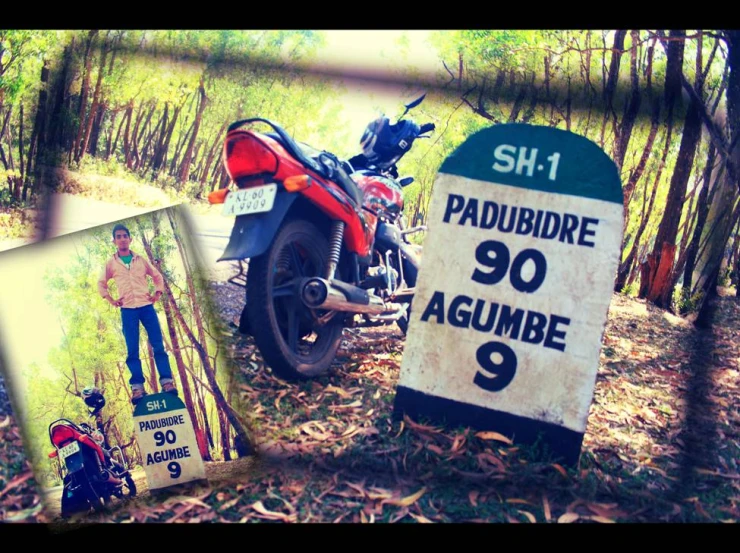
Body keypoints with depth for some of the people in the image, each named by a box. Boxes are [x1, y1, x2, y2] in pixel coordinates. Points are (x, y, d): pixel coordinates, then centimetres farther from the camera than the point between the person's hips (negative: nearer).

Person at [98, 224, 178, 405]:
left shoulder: (141, 260, 11)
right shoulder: (111, 264, 8)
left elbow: (157, 276, 20)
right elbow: (101, 283, 19)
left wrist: (157, 294, 6)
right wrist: (111, 300, 7)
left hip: (146, 306, 1)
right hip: (127, 310, -1)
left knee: (158, 345, -7)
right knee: (132, 349, -5)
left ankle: (167, 381, -7)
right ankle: (137, 387, -5)